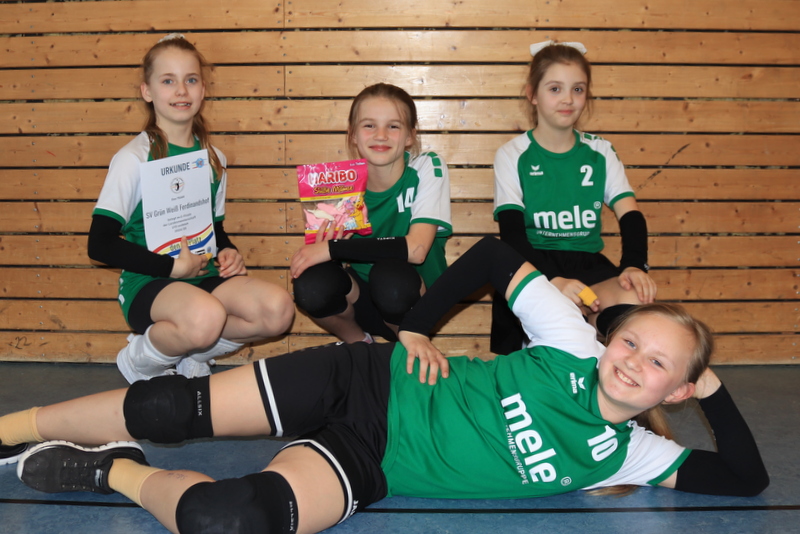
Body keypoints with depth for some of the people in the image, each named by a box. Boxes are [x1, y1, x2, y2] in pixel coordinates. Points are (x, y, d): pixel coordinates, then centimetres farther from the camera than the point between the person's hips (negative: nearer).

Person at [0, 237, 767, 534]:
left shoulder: (627, 453, 2)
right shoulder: (571, 346, -5)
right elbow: (496, 254, 2)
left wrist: (714, 390, -4)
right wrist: (414, 329, -1)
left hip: (369, 469, 1)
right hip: (371, 384, -1)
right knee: (172, 408, -11)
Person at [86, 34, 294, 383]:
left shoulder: (213, 158, 11)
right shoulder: (133, 158, -7)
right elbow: (100, 244, -12)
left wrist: (228, 252, -1)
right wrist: (172, 265, -15)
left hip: (203, 275, 6)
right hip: (147, 282, -5)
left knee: (279, 309, -21)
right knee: (206, 317, -37)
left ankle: (192, 355, 4)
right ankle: (139, 359, -2)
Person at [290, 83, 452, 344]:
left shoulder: (427, 168, -15)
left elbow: (416, 249, -27)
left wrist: (332, 248, -27)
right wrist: (324, 239, -28)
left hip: (414, 301, -2)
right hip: (362, 299, 3)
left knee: (389, 272, -35)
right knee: (311, 285, -27)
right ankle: (358, 343, 4)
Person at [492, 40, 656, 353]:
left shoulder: (600, 152, 10)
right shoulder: (513, 155, 0)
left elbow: (630, 215, -1)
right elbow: (512, 231, -12)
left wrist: (635, 265, -24)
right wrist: (554, 280, -30)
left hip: (587, 264, 3)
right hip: (534, 264, -2)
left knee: (635, 298, -30)